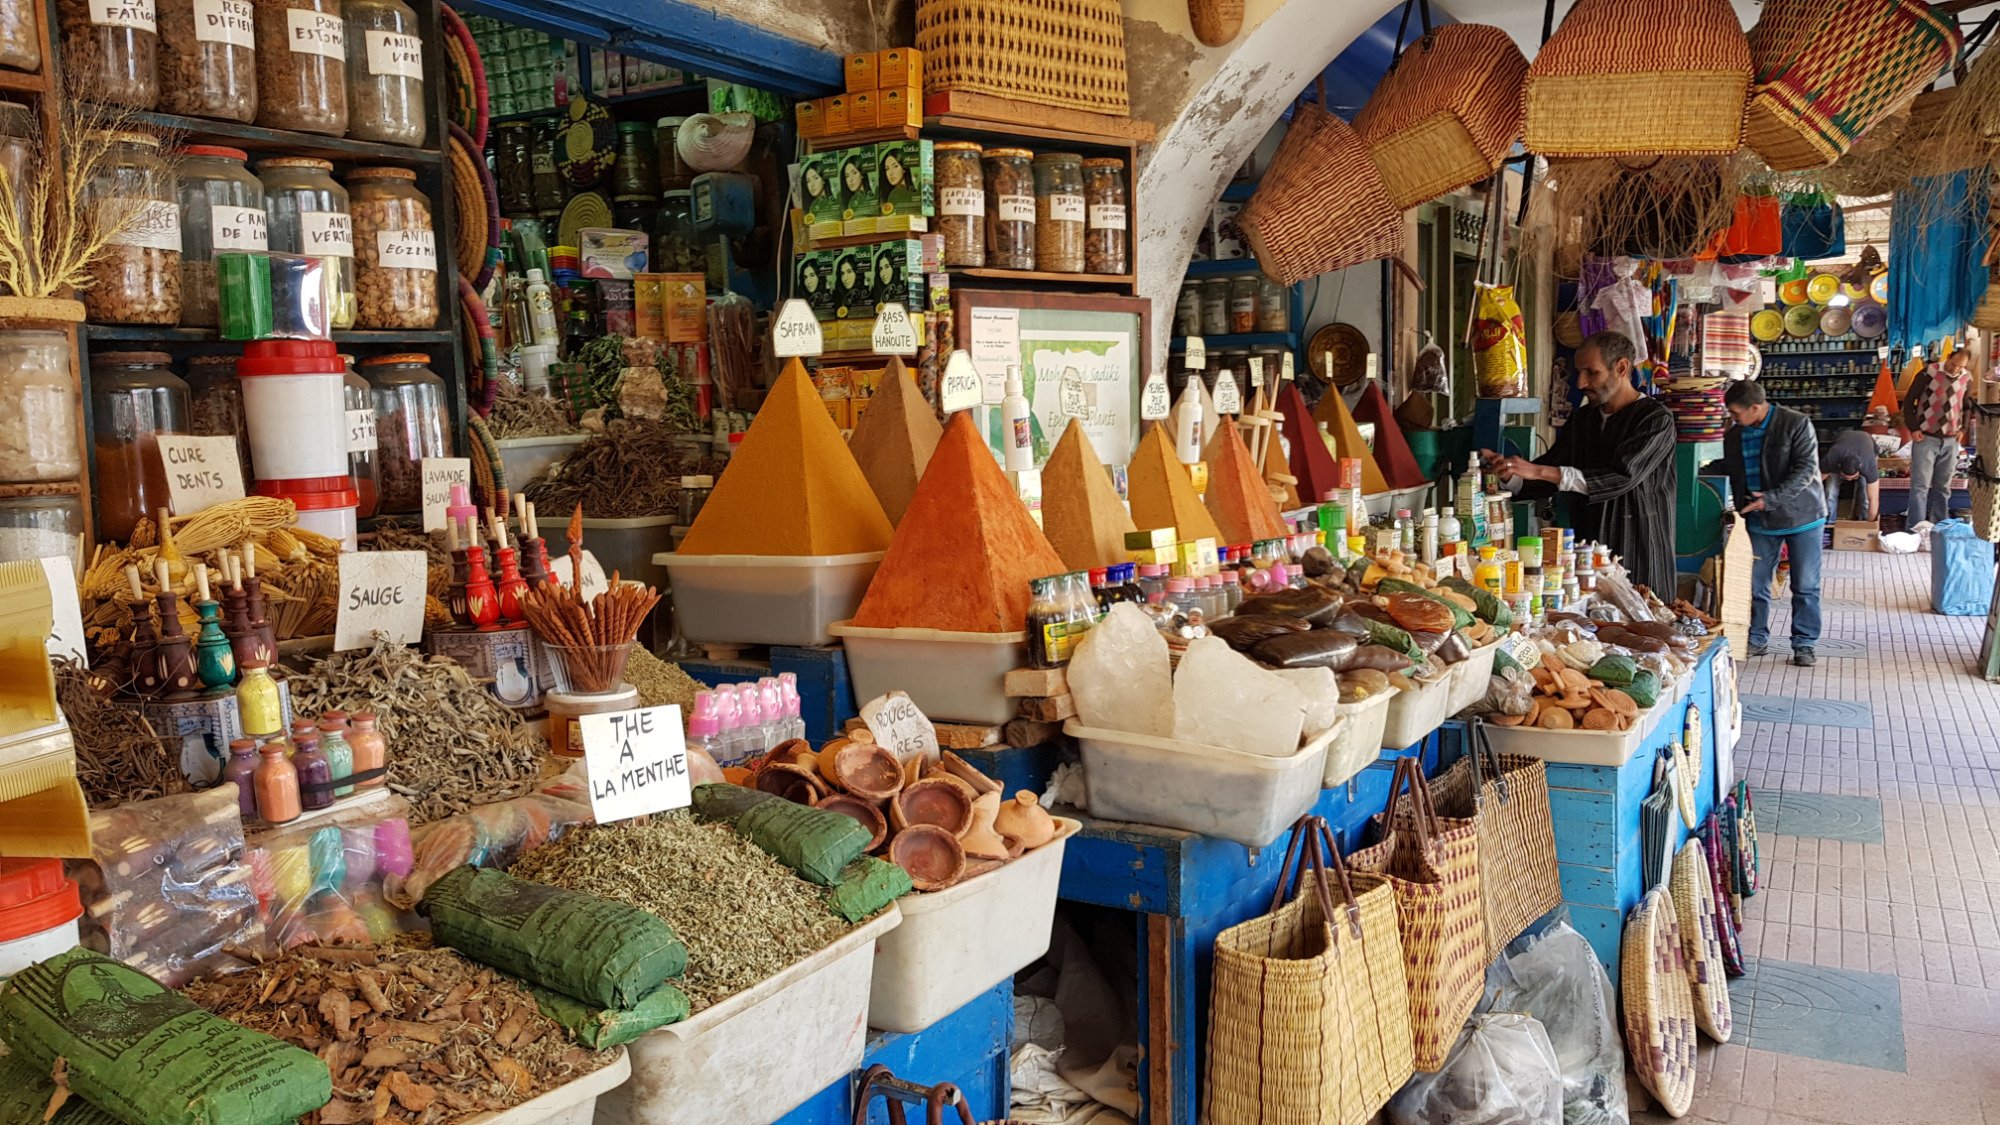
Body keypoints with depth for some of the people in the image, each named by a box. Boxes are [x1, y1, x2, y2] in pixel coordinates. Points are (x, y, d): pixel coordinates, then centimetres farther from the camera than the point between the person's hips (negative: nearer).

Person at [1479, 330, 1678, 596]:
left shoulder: (1656, 419, -10)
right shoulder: (1582, 419, 12)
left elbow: (1622, 478, -24)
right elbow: (1548, 480, 13)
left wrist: (1540, 470, -29)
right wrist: (1508, 473, -8)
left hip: (1638, 553, -6)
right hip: (1588, 548, 6)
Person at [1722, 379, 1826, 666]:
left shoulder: (1796, 424, -12)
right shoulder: (1734, 436, 4)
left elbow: (1806, 469, -19)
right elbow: (1735, 478, 15)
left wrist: (1771, 499, -26)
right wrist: (1742, 512, 8)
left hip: (1802, 516, -4)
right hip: (1760, 521, 5)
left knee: (1805, 586, 2)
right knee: (1756, 583, 5)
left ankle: (1804, 643, 12)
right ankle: (1757, 640, 18)